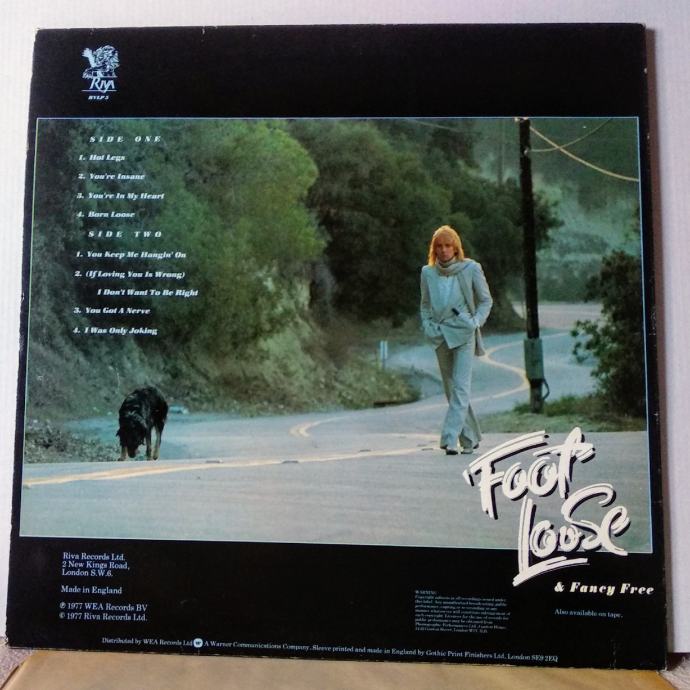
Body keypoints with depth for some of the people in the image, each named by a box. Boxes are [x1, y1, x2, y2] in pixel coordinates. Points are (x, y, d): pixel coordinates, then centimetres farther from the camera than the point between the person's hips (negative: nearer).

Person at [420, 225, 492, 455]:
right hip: (440, 335, 4)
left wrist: (476, 322, -7)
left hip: (464, 334, -4)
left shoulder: (471, 268, -2)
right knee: (451, 390, 9)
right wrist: (428, 326, 2)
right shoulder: (428, 272, 6)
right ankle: (470, 438, 23)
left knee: (460, 388, -12)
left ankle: (450, 439, -13)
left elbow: (486, 300, 6)